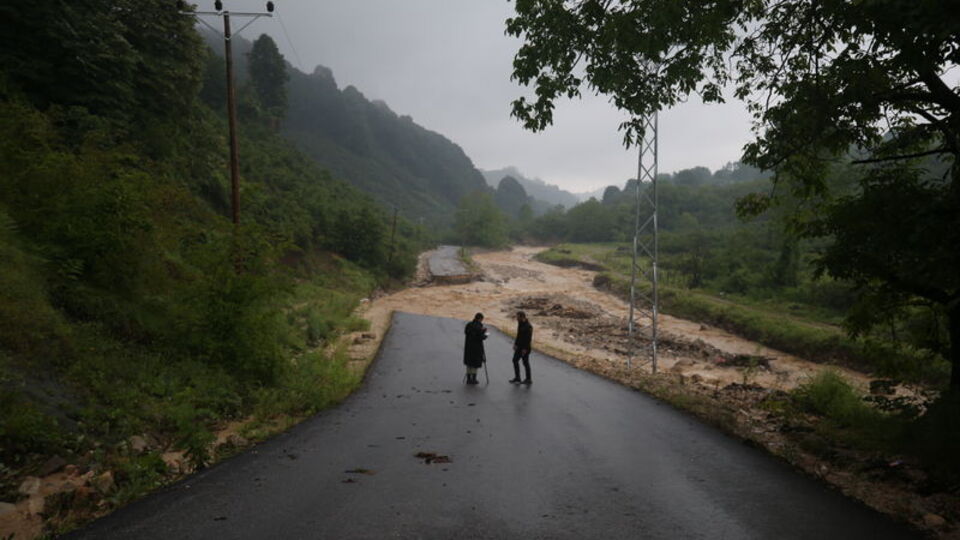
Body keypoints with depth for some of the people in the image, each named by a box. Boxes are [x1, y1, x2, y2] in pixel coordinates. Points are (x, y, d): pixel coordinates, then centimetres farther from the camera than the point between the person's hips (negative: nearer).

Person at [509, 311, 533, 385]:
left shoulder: (528, 326, -21)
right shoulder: (520, 324, 8)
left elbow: (528, 338, -23)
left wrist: (525, 349, -24)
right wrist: (515, 344, 13)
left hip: (524, 348, -9)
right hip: (519, 347, 9)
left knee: (525, 363, 1)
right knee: (515, 360, 12)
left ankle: (528, 379, 14)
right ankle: (517, 378, 21)